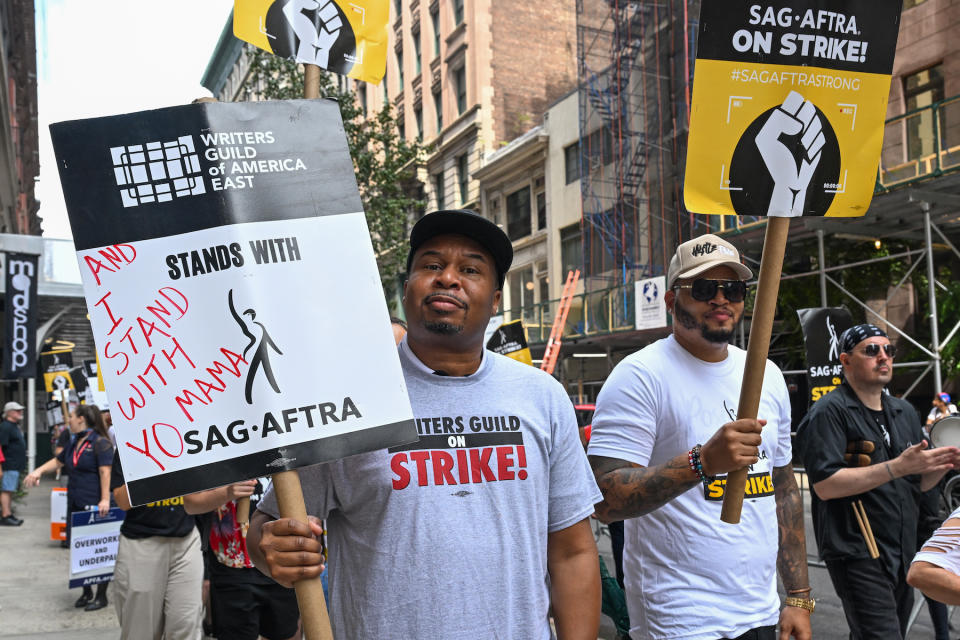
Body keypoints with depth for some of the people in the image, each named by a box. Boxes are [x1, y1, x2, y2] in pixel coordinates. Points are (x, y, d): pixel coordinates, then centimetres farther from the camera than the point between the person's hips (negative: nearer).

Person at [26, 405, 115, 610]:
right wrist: (39, 471, 10)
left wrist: (105, 499, -23)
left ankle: (101, 595, 8)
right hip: (75, 504, 8)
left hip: (94, 506, -8)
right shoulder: (73, 443, 16)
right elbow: (58, 461, 28)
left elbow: (105, 472, -17)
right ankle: (87, 593, 26)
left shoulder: (100, 443, -11)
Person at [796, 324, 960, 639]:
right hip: (857, 552, -8)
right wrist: (897, 466, -24)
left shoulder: (905, 412, 14)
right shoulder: (829, 412, -11)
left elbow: (918, 482, 18)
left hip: (903, 553, 8)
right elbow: (825, 485, -21)